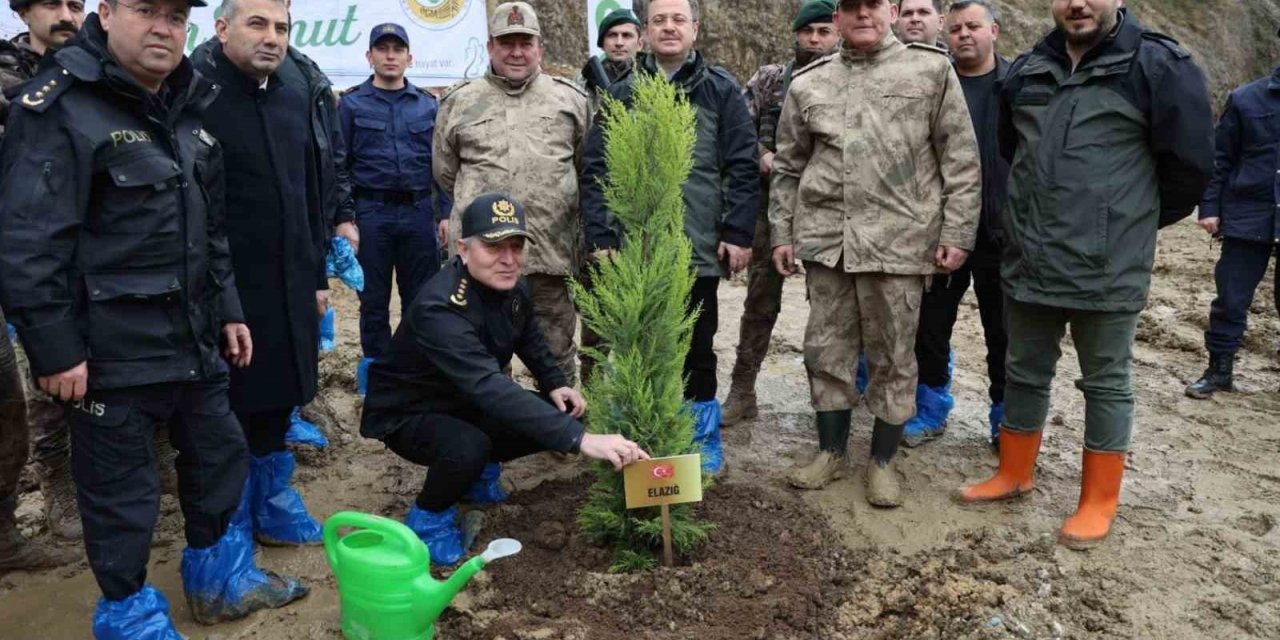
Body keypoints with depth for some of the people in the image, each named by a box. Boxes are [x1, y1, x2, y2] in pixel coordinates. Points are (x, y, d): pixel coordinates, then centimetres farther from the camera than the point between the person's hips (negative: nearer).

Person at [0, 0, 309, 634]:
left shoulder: (188, 106, 12)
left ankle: (220, 579, 39)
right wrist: (56, 349, -18)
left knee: (219, 454, 19)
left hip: (193, 336, 8)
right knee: (121, 489, 6)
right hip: (111, 350, -8)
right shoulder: (62, 108, -14)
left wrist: (227, 311, 16)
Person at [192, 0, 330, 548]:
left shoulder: (294, 99, 10)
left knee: (278, 399, 16)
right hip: (225, 289, -6)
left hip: (291, 285, 6)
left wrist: (317, 274, 15)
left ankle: (273, 505, 33)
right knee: (230, 407, 7)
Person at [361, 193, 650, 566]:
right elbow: (491, 388, -47)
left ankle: (476, 469, 16)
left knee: (561, 416, -6)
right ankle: (428, 516, -4)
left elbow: (529, 338, 14)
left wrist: (555, 384, -4)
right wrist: (580, 440, -53)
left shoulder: (512, 286, -10)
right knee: (469, 447, -37)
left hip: (468, 405, 8)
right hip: (409, 415, -7)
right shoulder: (440, 309, -36)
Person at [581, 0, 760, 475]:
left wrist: (738, 233, -6)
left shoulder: (721, 90, 5)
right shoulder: (622, 94, 10)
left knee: (697, 350, 9)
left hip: (700, 247, -1)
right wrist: (600, 236, -1)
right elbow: (596, 169, 7)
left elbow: (743, 167, 1)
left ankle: (703, 441, 24)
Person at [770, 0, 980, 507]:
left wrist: (957, 232, -5)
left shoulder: (931, 69, 2)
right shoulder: (808, 84, 10)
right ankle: (831, 452, 26)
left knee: (893, 357, 6)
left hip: (898, 238, -3)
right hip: (826, 238, 3)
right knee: (827, 350, 10)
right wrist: (782, 233, 11)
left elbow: (960, 160, 0)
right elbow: (788, 168, 16)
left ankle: (882, 461, 21)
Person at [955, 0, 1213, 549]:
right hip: (1028, 261, 5)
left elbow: (1190, 160, -4)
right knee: (1025, 372, 16)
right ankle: (1015, 473, 32)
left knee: (1106, 383, 7)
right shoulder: (1027, 70, 8)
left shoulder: (1158, 66, -8)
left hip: (1107, 267, -5)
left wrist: (1133, 221, 7)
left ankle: (1099, 501, 20)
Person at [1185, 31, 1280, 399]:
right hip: (1248, 217, -1)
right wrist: (1209, 207, -3)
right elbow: (1220, 158, 2)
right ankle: (1219, 370, 15)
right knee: (1231, 299, 4)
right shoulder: (1247, 99, 0)